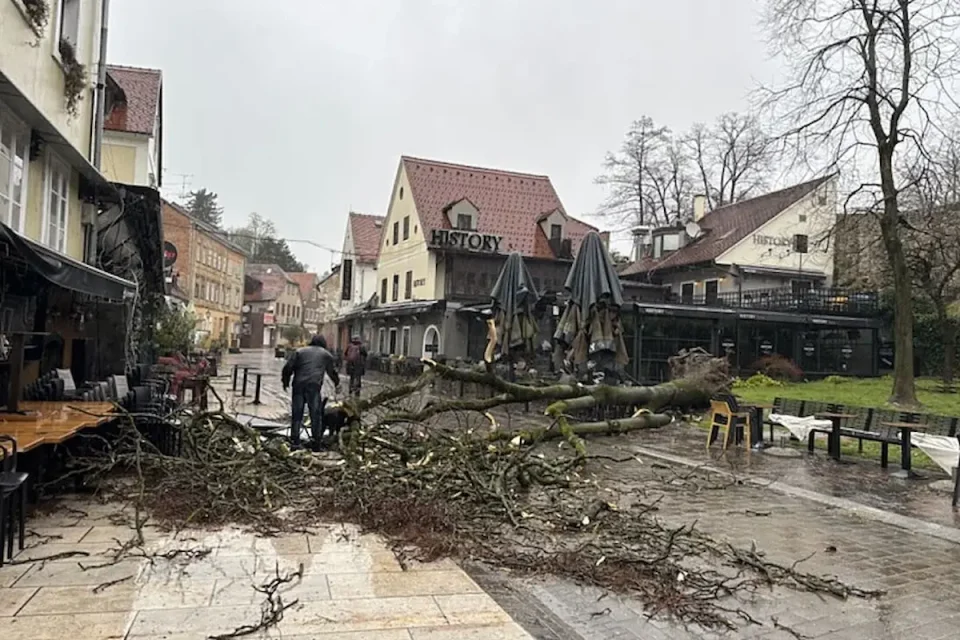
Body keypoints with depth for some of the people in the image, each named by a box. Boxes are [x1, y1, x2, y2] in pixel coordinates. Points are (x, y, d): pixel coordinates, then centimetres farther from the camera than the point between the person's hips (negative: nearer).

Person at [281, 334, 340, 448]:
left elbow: (288, 367, 12)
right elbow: (332, 372, 27)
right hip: (314, 385, -2)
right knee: (316, 414, 3)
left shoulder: (299, 351, 19)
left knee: (297, 413, 7)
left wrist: (285, 381, 22)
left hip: (299, 385, 2)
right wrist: (337, 384, 41)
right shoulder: (326, 354, 17)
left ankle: (295, 440, 8)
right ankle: (316, 441, 2)